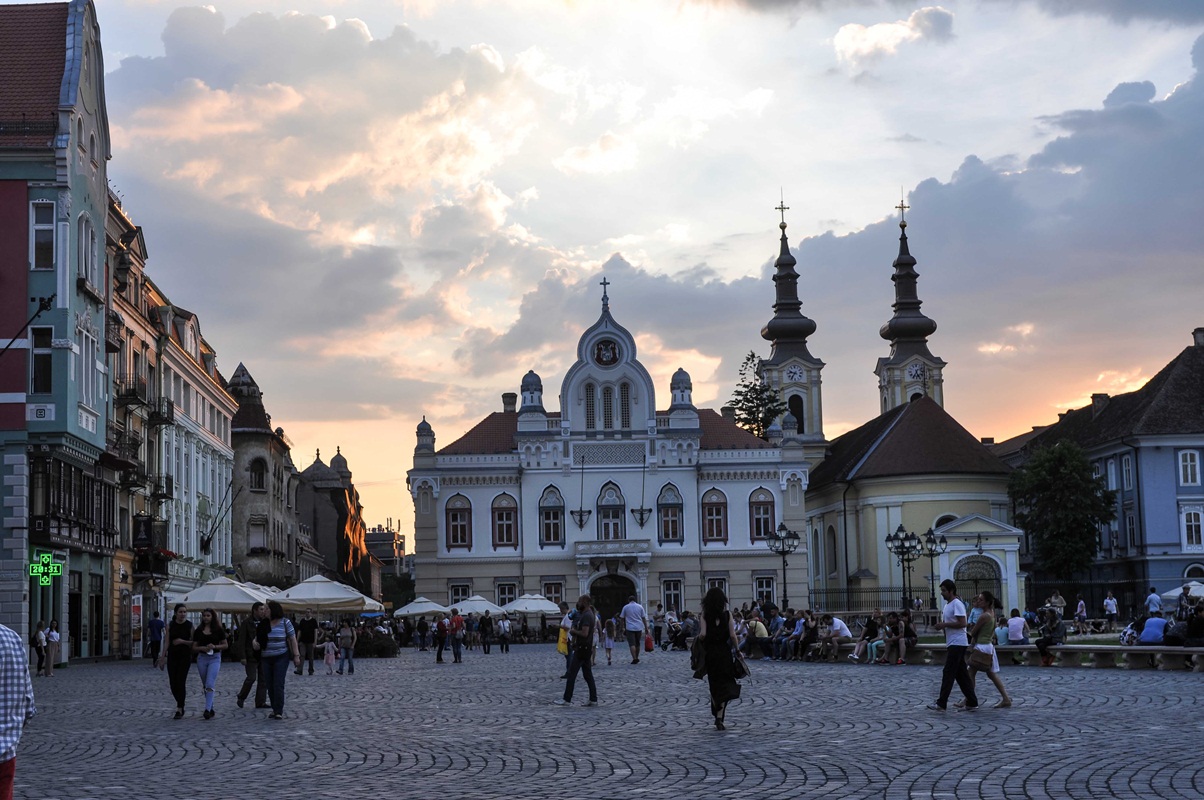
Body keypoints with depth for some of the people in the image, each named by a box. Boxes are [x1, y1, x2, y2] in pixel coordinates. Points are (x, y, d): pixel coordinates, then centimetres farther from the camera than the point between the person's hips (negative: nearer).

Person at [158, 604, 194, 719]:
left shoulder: (189, 625, -2)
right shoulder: (170, 625, 5)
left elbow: (194, 642, 1)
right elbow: (167, 642, 7)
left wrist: (183, 641, -15)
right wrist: (163, 657, 3)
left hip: (185, 656, -3)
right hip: (172, 656, 3)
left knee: (181, 681, -11)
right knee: (172, 683, 2)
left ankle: (180, 709, -6)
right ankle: (180, 704, 24)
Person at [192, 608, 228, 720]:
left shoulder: (218, 630, 1)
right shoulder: (198, 631, 7)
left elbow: (226, 645, 5)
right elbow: (194, 648, 8)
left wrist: (215, 646, -13)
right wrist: (202, 648, -12)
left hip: (215, 658, -4)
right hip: (202, 658, 4)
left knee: (210, 685, -17)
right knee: (205, 686, 9)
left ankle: (207, 710, -25)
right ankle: (211, 710, 20)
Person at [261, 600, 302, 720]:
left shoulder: (285, 622, -2)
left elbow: (293, 639, -2)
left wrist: (296, 655, -7)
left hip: (281, 657, -4)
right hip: (266, 659, 5)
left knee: (278, 685, -11)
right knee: (270, 686, 5)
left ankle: (279, 711, -8)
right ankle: (274, 710, 15)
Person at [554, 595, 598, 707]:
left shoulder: (586, 616, -17)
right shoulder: (589, 614, 15)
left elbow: (584, 633, -25)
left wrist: (573, 631, -11)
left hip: (582, 648, -10)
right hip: (586, 648, 10)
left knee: (572, 673, -5)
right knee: (588, 674, 11)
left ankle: (567, 699, -3)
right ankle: (593, 699, 10)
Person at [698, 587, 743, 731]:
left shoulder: (705, 615, -5)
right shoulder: (727, 614, -4)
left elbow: (702, 634, -14)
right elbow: (733, 635, -7)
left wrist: (698, 639, 7)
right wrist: (738, 651, 3)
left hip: (710, 653, 1)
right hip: (724, 652, -1)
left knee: (714, 685, 16)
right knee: (724, 685, 2)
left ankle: (717, 715, 24)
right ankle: (719, 718, -12)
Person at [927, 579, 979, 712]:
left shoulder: (957, 604, -12)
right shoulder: (947, 605, 19)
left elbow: (962, 623, -21)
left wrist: (945, 624, -18)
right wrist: (941, 625, 10)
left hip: (957, 643, -10)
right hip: (952, 644, 10)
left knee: (948, 673, -9)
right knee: (961, 674, 9)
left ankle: (941, 703, -9)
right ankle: (972, 703, 10)